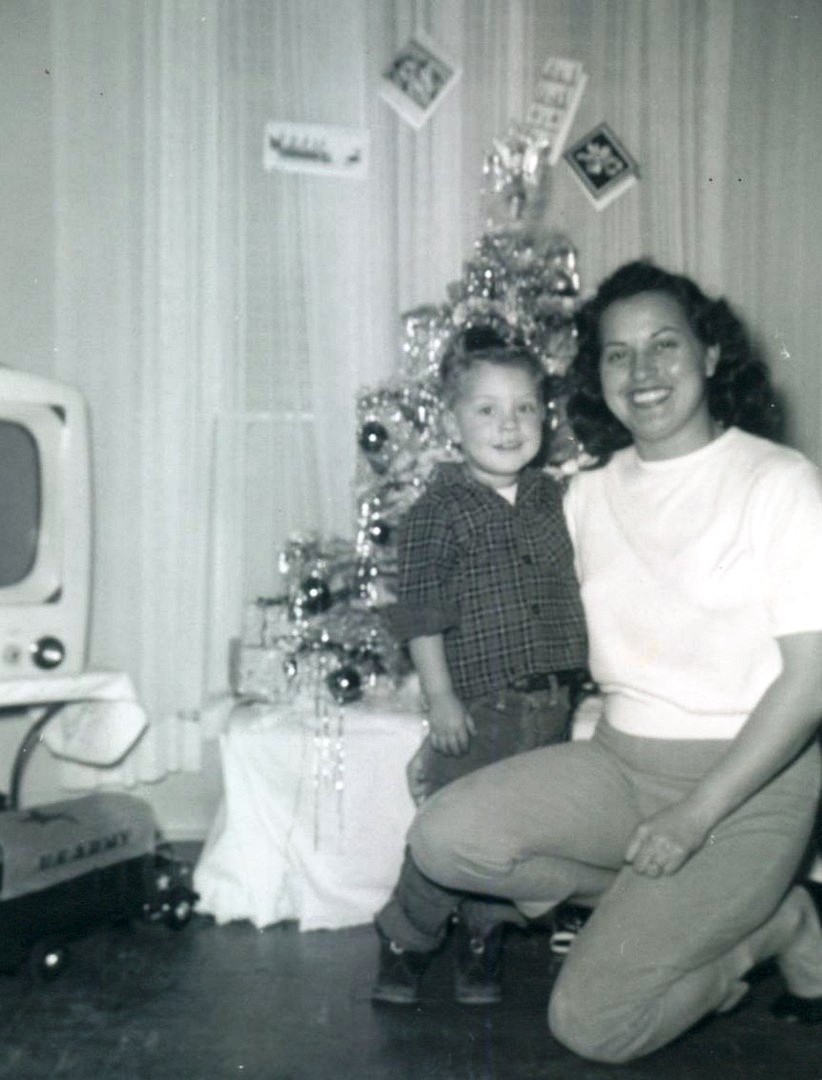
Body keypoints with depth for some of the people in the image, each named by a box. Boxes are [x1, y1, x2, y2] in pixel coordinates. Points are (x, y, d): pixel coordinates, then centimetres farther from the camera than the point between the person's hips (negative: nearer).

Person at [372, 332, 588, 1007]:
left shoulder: (553, 501, 7)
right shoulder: (439, 511, -8)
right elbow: (421, 614, -9)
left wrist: (578, 680, 16)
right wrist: (439, 697, -12)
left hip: (550, 706, 5)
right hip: (476, 705, -5)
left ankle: (483, 940, 30)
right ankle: (405, 939, 20)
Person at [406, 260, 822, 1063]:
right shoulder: (588, 495, 8)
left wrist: (696, 815, -18)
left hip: (750, 780, -6)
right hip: (619, 758, 6)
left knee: (591, 1021, -16)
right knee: (444, 838, -17)